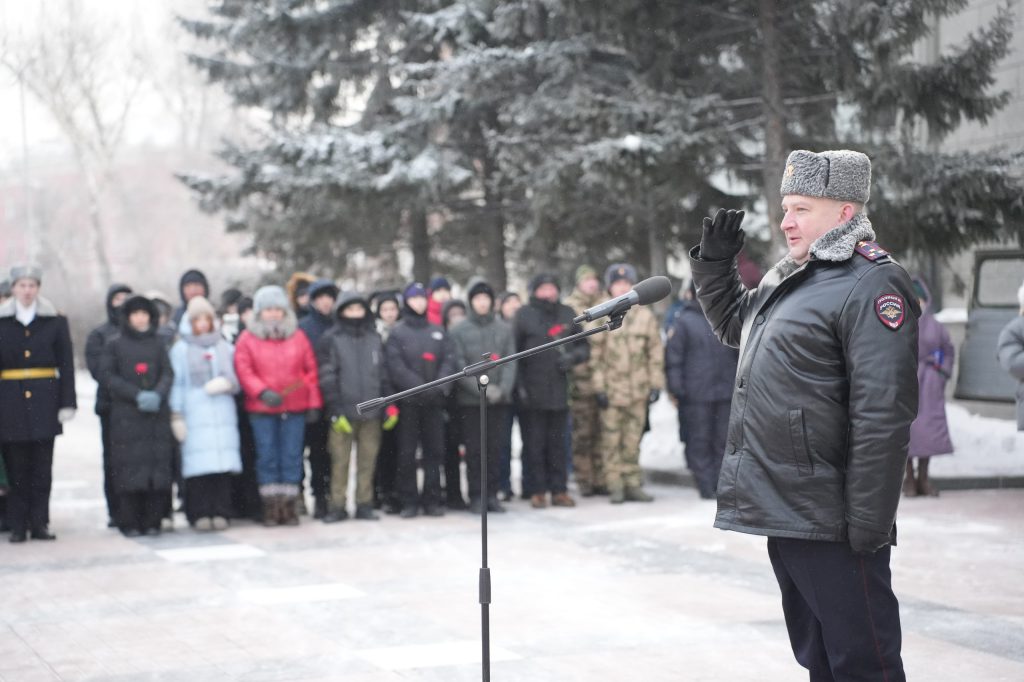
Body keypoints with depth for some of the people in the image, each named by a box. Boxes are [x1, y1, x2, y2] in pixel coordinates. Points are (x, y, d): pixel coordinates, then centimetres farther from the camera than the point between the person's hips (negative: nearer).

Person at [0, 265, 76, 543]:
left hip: (44, 399, 0)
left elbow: (66, 364, 6)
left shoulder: (55, 322, 7)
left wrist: (67, 403, -1)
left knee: (42, 467, 0)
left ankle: (39, 523, 7)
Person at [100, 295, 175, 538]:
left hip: (157, 413, 2)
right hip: (126, 415, -2)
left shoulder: (157, 344, 14)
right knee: (130, 467, -7)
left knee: (157, 466, -4)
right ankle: (129, 523, -2)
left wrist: (157, 395, -12)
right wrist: (137, 395, -11)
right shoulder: (115, 345, 7)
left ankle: (152, 521, 1)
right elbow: (107, 375, -1)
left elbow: (168, 374, 8)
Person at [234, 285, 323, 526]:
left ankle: (289, 506, 8)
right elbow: (243, 371, -5)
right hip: (261, 410, -1)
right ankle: (270, 507, 6)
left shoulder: (298, 337, 8)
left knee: (292, 457, 2)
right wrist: (262, 392, -19)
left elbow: (311, 371, 8)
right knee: (267, 457, 1)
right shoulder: (247, 339, 3)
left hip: (295, 408, 1)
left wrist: (314, 403, 3)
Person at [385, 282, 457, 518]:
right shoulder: (397, 334, 3)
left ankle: (432, 499, 10)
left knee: (434, 450, 4)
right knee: (407, 453, -2)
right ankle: (409, 501, 2)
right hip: (408, 401, -3)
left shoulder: (438, 332, 14)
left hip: (434, 401, 3)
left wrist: (441, 387, -12)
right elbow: (396, 366, -8)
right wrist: (421, 388, -17)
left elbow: (449, 361, 6)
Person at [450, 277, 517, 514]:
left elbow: (510, 362, 3)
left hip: (500, 399, 2)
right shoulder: (459, 330, 1)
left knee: (495, 448, 4)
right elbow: (460, 366, -4)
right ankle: (476, 496, 5)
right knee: (474, 450, 0)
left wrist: (503, 388, -13)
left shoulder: (504, 329, 8)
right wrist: (482, 389, -14)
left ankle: (492, 494, 11)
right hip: (470, 400, -2)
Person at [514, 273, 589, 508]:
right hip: (532, 393, -3)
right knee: (534, 444, 0)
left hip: (559, 391, 4)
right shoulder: (524, 315, -2)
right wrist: (519, 385, -12)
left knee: (557, 443, 9)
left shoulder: (567, 314, 11)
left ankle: (559, 490, 15)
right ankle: (536, 491, 7)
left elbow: (584, 346, 17)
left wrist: (573, 356, -6)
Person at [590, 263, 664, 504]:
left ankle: (633, 484, 13)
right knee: (611, 440, -3)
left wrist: (656, 384, 3)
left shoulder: (645, 316, 7)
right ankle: (615, 486, 4)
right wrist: (599, 387, -4)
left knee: (633, 440, 6)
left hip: (638, 390, 2)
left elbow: (656, 351, 9)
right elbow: (596, 355, 1)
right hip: (612, 389, -2)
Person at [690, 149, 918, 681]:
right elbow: (732, 324, 36)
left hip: (828, 519, -10)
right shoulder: (787, 278, 16)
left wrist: (868, 524, -23)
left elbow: (883, 415, -20)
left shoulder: (871, 285, -14)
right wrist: (713, 264, 17)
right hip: (783, 512, 10)